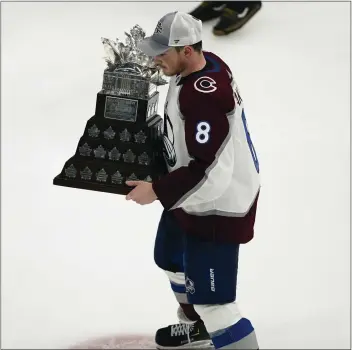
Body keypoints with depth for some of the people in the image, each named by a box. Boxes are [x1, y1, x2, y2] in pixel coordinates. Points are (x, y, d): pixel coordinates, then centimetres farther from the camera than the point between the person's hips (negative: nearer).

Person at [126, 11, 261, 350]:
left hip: (217, 205, -11)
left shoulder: (205, 98, -34)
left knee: (211, 297, -8)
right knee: (172, 258, 31)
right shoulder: (204, 63, -5)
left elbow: (210, 172, -34)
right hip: (195, 195, 11)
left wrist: (157, 191, -25)